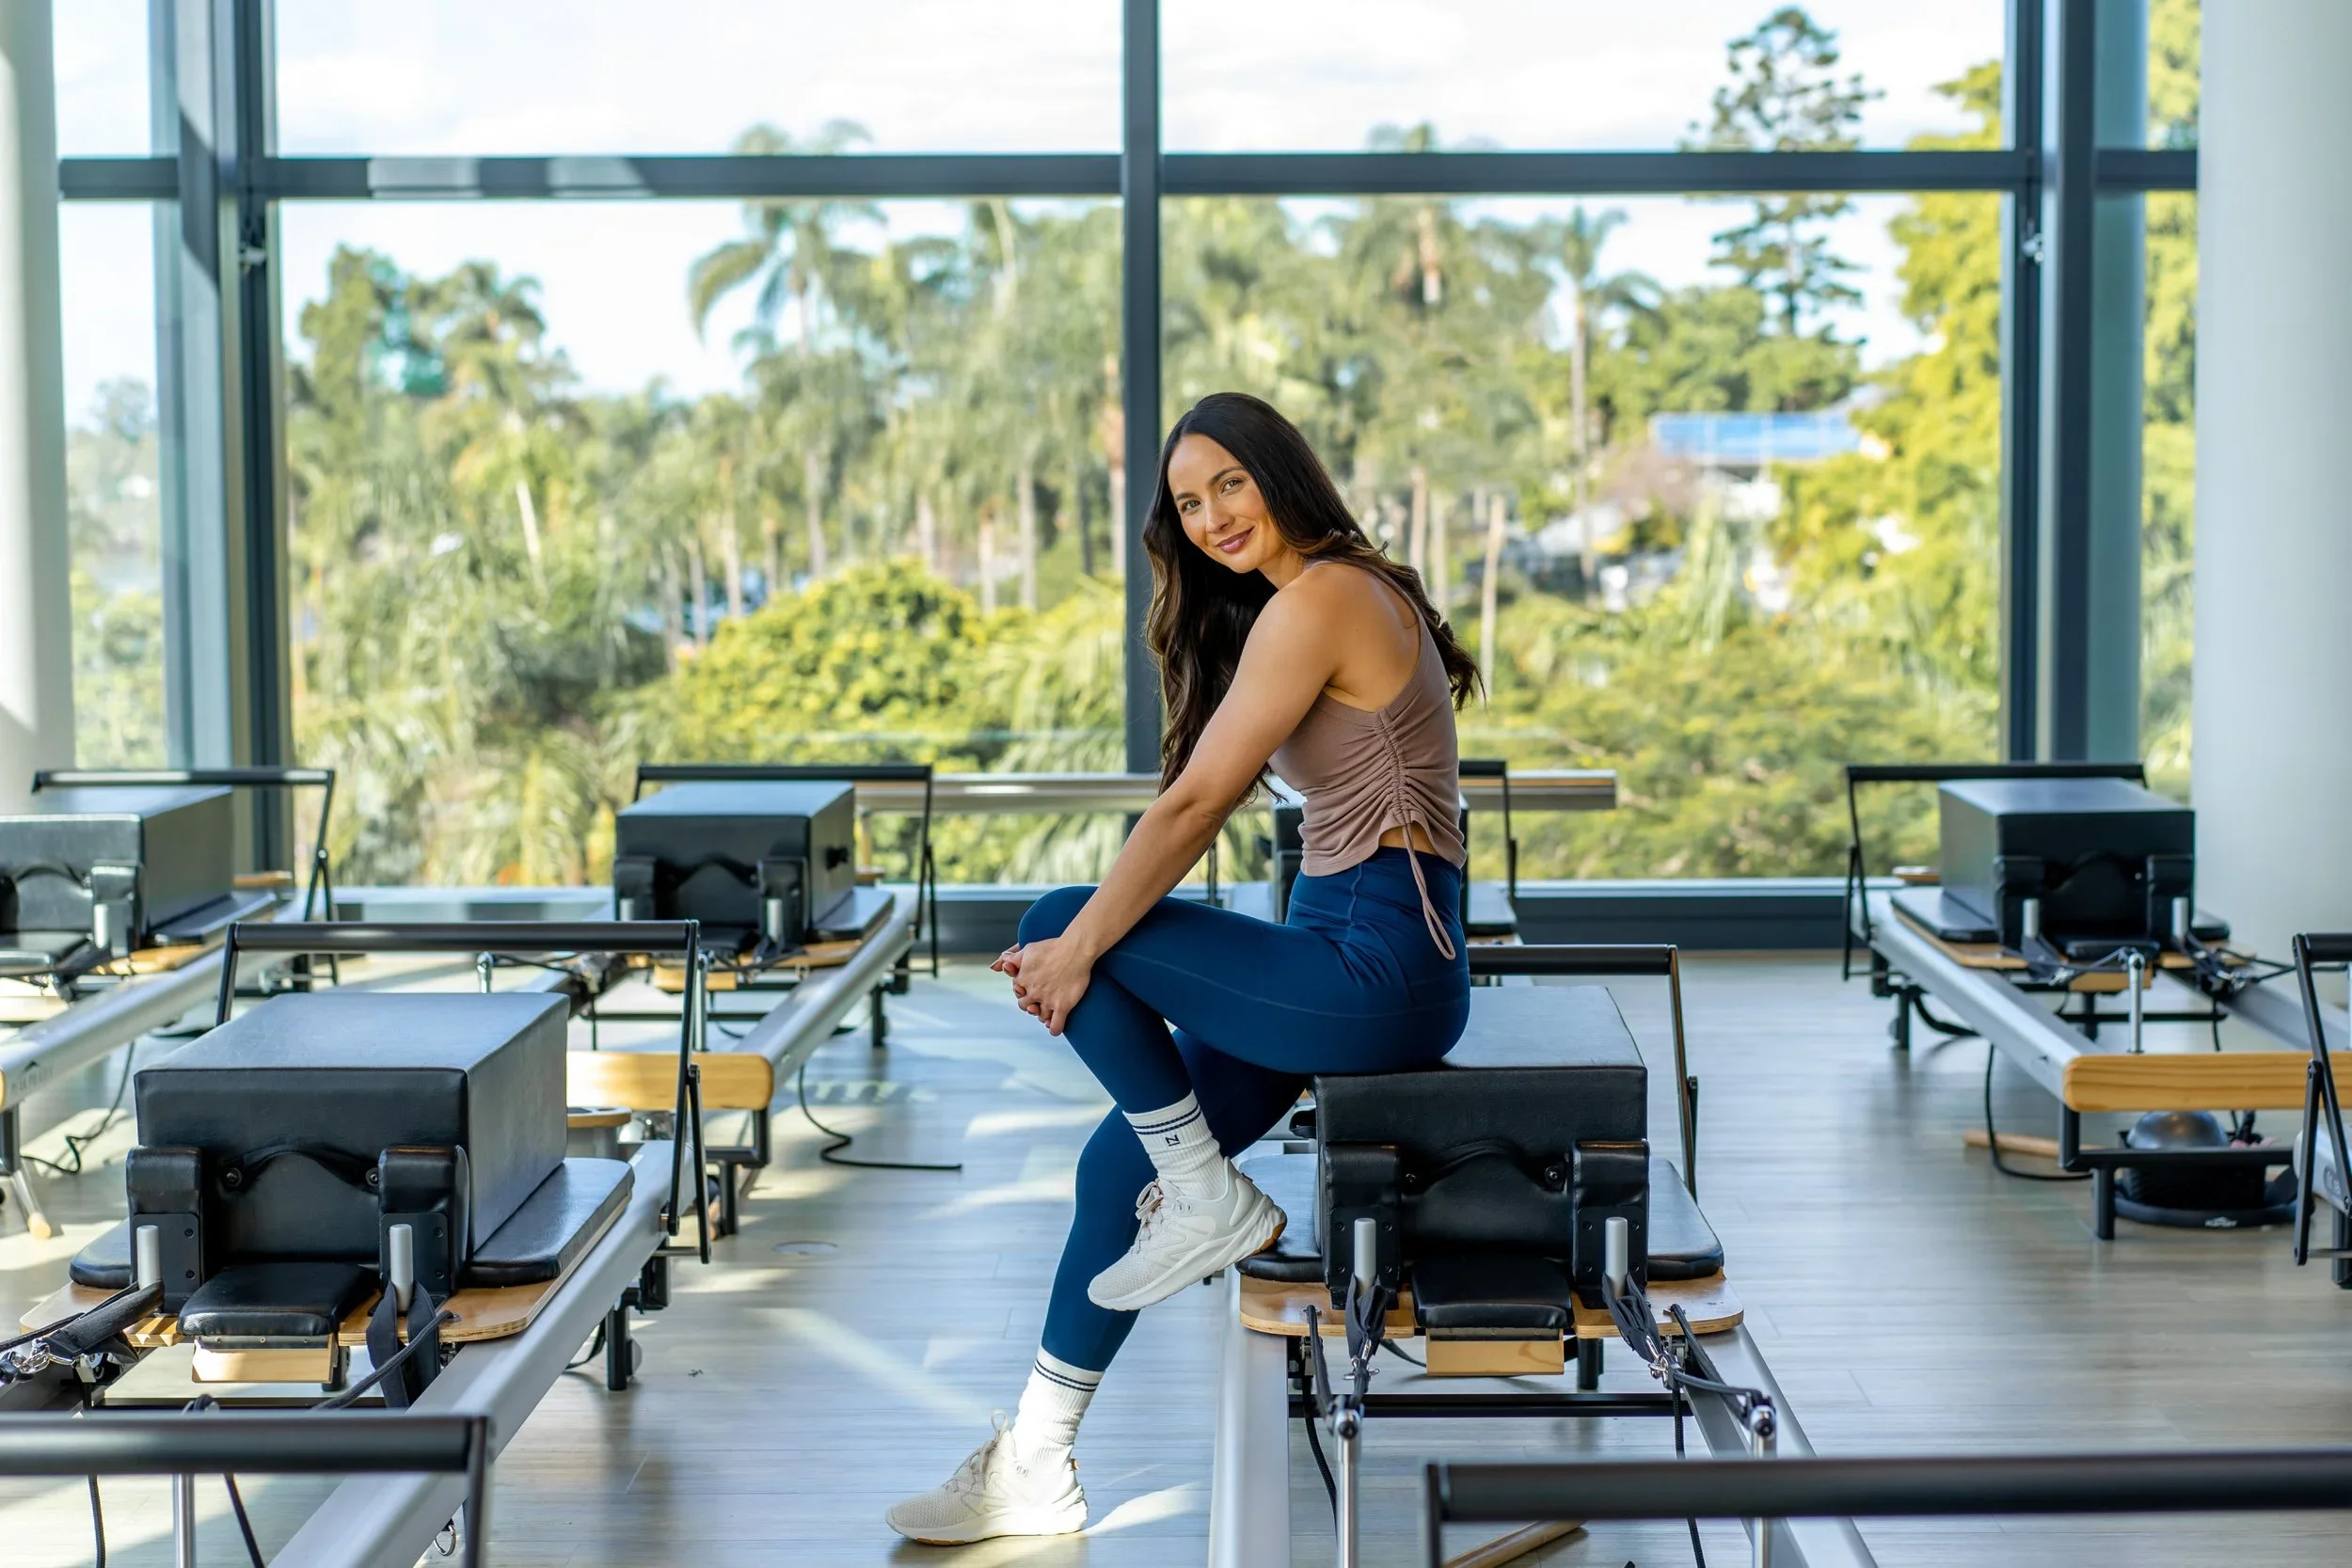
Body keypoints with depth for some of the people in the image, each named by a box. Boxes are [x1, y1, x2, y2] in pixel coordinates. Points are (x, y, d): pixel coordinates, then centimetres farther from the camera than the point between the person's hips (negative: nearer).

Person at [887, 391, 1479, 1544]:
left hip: (1380, 970, -10)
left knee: (1063, 929, -11)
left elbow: (1195, 804, -17)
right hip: (1361, 960, 10)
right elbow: (1217, 797, 15)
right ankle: (1037, 1469, 16)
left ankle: (1209, 1200, 1)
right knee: (1116, 1166, 8)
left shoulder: (1315, 600, -14)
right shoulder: (1354, 591, 17)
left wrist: (1080, 948, -12)